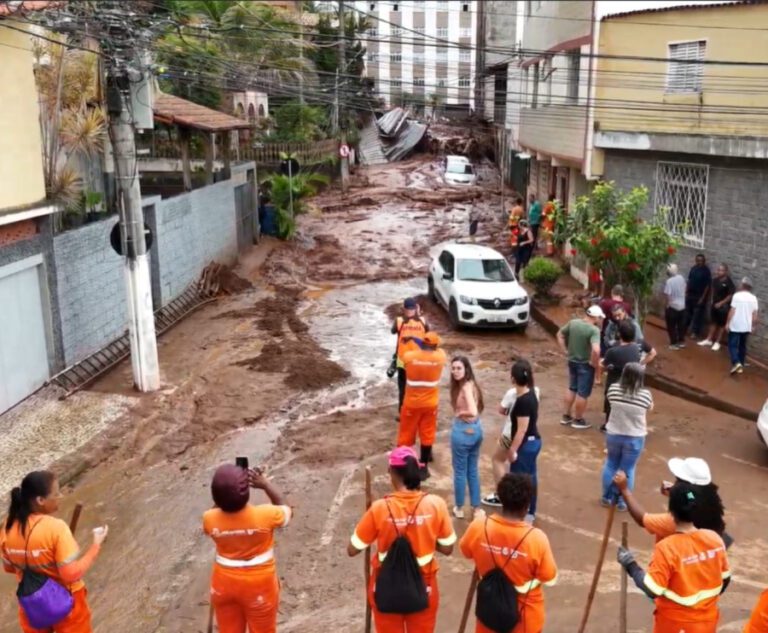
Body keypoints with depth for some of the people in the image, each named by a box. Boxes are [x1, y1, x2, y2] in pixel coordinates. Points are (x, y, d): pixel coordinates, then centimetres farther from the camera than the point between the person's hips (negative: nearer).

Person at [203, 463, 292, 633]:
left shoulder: (210, 519, -20)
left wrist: (225, 490, -2)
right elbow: (287, 511, -4)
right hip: (259, 585, -2)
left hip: (224, 584, 2)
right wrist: (265, 485, -3)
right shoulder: (265, 515, -27)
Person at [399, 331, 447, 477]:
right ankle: (423, 466, 15)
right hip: (430, 404, 0)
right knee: (427, 434, 11)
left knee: (406, 434, 13)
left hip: (411, 403, 0)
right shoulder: (439, 358, -11)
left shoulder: (409, 356, -14)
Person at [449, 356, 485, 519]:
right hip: (476, 430, 9)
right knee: (473, 470, 19)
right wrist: (461, 412, -1)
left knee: (460, 471, 10)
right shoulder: (471, 384, 5)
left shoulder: (466, 387, -23)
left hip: (463, 431, -9)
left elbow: (472, 412, -33)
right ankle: (476, 507, 28)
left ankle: (459, 508, 24)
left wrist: (459, 414, -16)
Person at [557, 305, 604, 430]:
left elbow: (560, 334, 9)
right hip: (585, 364, -7)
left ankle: (566, 416, 32)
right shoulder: (594, 330, -24)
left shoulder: (572, 323, -4)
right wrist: (594, 363, -20)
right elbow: (596, 350, -36)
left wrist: (565, 350, 11)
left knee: (572, 388, 23)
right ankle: (578, 420, 21)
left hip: (572, 361, 7)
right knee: (583, 393, 9)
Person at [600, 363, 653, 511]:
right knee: (628, 469, 13)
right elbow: (650, 408, 2)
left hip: (613, 434, 2)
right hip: (635, 438, -2)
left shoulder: (613, 388, -14)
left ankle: (607, 497, 31)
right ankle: (623, 502, 24)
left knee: (611, 465, 21)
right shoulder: (645, 394, -19)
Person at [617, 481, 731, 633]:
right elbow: (725, 579, 3)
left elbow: (652, 589, -24)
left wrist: (631, 566, -11)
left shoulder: (667, 548, -27)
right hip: (707, 621, 5)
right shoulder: (714, 539, -10)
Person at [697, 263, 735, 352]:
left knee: (721, 324, 6)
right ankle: (709, 340, 25)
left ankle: (717, 342, 16)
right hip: (715, 304, 6)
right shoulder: (715, 280, -1)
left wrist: (721, 303, -17)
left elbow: (731, 295, -17)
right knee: (713, 322, 16)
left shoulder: (729, 282, -19)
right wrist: (713, 300, 9)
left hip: (723, 306, -6)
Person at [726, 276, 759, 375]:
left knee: (733, 345, 0)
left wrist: (727, 323, -4)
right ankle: (741, 366, 17)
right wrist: (753, 326, 14)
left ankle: (736, 363, -20)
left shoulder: (737, 295, -10)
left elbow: (732, 311, -12)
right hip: (747, 327, 5)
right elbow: (755, 315, 4)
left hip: (735, 326, -5)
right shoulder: (753, 298, 3)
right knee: (742, 346, 16)